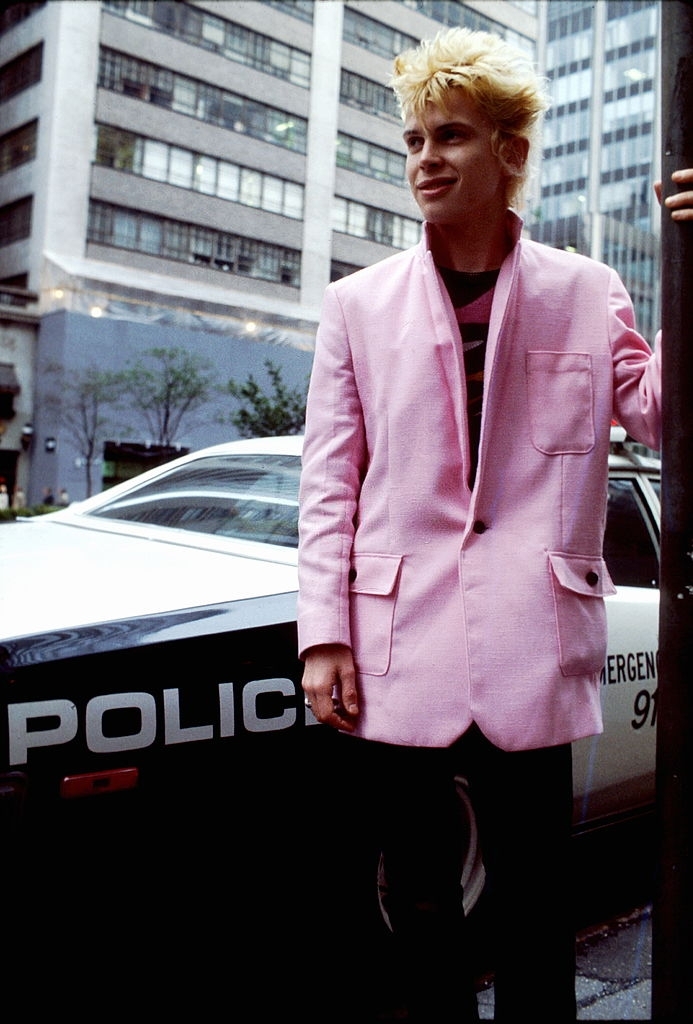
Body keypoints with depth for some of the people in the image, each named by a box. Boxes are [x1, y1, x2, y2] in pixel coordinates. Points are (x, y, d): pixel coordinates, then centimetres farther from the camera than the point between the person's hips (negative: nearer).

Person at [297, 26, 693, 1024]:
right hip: (398, 650, 1)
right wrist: (323, 635, -2)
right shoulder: (359, 303, 8)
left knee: (535, 907, 11)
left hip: (533, 653, 0)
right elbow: (329, 484, 5)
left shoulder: (586, 293, 7)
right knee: (419, 905, 13)